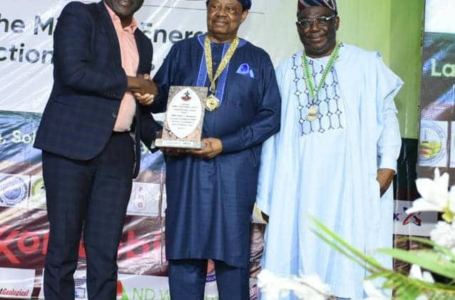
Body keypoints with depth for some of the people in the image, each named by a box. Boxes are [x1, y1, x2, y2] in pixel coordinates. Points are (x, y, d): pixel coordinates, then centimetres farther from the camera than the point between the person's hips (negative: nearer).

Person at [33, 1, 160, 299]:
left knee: (105, 250, 3)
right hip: (72, 144, -5)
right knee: (63, 244, -1)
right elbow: (73, 72, -13)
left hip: (119, 152, 5)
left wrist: (157, 136, 5)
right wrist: (132, 82, -5)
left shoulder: (143, 43, 21)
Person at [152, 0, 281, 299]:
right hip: (184, 165, 1)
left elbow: (270, 116, 0)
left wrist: (225, 144, -10)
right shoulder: (182, 52, 12)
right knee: (184, 250, 2)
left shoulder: (258, 59, 7)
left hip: (235, 168, -1)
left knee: (232, 251, 1)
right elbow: (156, 99, 9)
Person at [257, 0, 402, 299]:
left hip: (353, 184, -2)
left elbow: (387, 115, 3)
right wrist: (267, 196, 9)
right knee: (301, 258, 2)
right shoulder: (285, 72, 12)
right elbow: (274, 134, 12)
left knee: (350, 261, -2)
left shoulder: (367, 64, 4)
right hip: (300, 187, 3)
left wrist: (388, 164, -11)